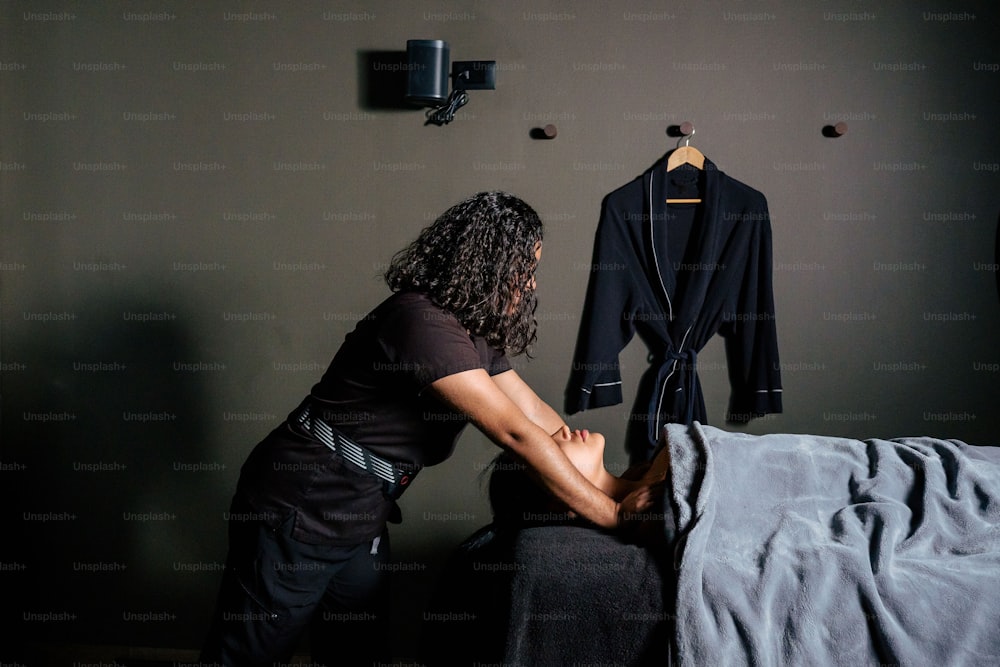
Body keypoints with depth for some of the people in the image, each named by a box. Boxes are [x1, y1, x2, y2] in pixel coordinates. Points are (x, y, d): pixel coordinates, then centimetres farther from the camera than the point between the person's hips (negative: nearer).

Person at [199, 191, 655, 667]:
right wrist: (612, 513, -20)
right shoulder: (424, 324, -27)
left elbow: (537, 414, 8)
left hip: (360, 521, 9)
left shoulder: (474, 334, 6)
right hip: (299, 515, -9)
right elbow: (517, 434, -27)